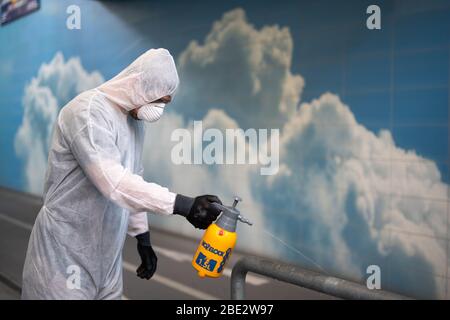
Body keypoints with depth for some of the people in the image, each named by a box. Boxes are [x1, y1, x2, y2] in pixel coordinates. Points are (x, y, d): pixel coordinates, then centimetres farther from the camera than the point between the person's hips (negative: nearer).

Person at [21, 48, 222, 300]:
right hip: (66, 250, -7)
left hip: (107, 249, 8)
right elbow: (114, 182, -29)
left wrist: (143, 237, 13)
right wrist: (184, 205, -33)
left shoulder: (135, 121, 10)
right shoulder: (88, 110, -18)